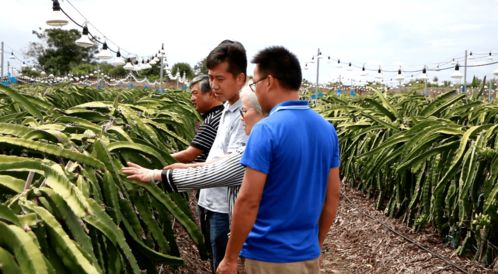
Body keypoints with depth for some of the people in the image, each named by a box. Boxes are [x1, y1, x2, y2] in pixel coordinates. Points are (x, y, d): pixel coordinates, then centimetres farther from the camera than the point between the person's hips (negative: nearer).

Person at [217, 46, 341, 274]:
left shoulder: (266, 130, -19)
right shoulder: (327, 129, 2)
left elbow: (248, 201, -19)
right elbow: (333, 196, 7)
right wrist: (316, 244, 17)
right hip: (308, 255, 6)